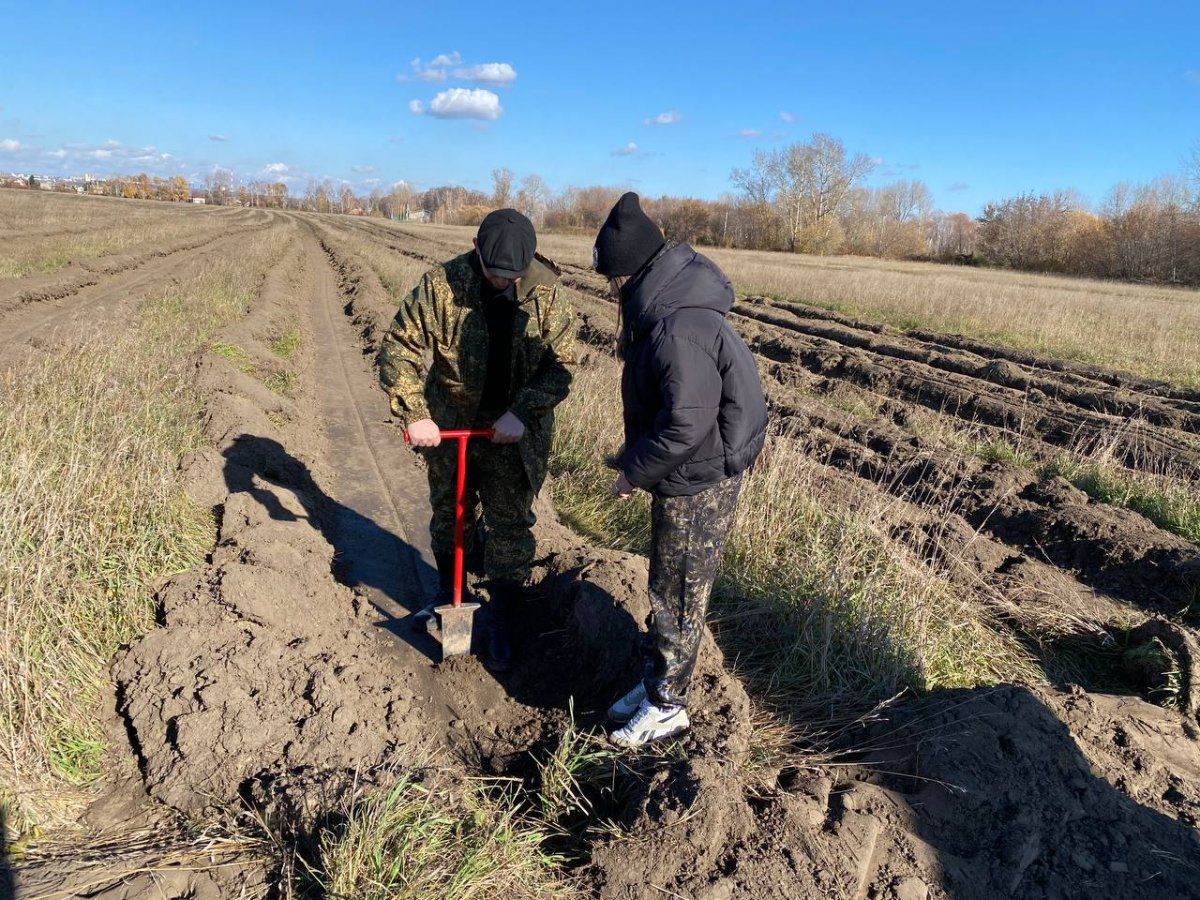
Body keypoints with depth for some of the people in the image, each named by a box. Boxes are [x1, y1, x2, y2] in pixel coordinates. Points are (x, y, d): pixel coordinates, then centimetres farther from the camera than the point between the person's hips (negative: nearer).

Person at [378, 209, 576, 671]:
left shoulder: (546, 293, -14)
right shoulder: (440, 284, -16)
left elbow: (561, 365, -11)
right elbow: (398, 348, -13)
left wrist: (522, 412, -23)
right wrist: (414, 414, -22)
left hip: (513, 431, -1)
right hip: (448, 423, 1)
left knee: (510, 526, 5)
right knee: (447, 511, 19)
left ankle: (501, 622, 23)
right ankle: (447, 590, 46)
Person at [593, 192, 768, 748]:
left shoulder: (680, 331, -28)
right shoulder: (660, 308, 5)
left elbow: (686, 425, -30)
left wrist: (632, 472, -17)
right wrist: (637, 461, 11)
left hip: (698, 484, -10)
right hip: (680, 479, 10)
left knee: (677, 597, 7)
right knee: (665, 588, 21)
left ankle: (667, 706, 27)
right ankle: (656, 681, 40)